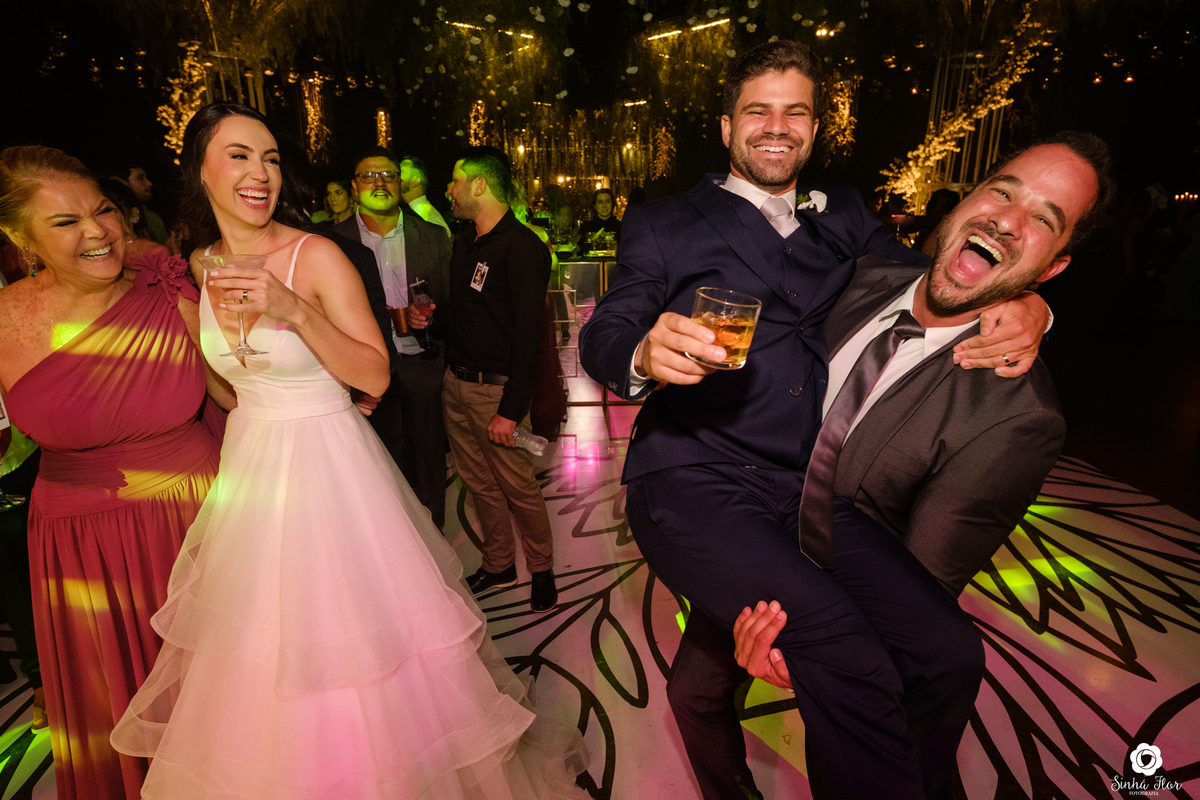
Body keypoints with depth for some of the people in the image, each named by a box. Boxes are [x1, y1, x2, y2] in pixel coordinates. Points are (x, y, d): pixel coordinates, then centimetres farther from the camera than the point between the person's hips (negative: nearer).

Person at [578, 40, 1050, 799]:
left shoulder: (843, 215, 21)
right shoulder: (663, 224, 10)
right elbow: (602, 335, -1)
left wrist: (1023, 301, -11)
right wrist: (643, 353, -24)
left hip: (809, 487, 6)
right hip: (695, 485, -5)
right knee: (852, 664, -25)